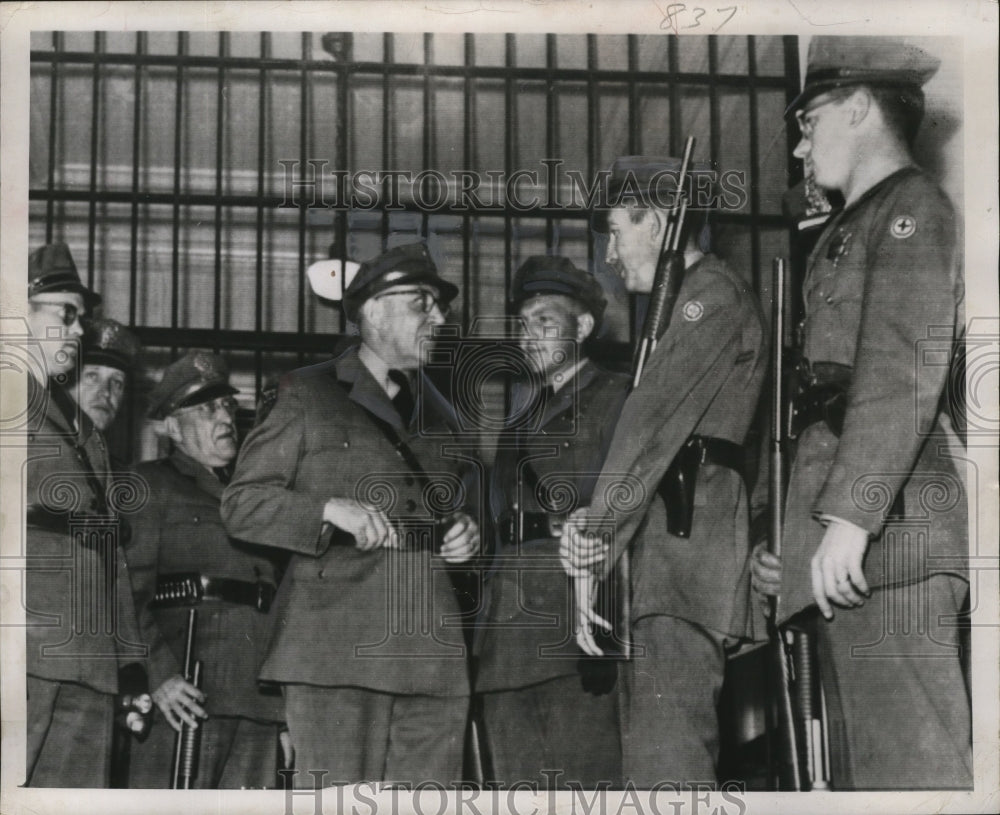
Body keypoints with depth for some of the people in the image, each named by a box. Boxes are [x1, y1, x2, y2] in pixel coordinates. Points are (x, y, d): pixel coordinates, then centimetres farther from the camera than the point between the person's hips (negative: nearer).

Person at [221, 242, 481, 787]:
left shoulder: (436, 411, 23)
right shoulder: (308, 395, 6)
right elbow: (240, 504, 2)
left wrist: (466, 534, 9)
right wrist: (331, 509, -13)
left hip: (432, 657, 5)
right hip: (336, 646, -5)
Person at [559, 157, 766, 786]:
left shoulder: (715, 294, -5)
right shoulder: (686, 301, 26)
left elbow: (654, 422, -13)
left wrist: (594, 540, -11)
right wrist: (594, 522, 1)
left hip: (684, 544, -10)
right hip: (664, 552, 10)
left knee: (665, 762, -16)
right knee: (685, 756, 13)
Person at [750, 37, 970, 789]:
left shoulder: (912, 209, -3)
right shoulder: (850, 233, 26)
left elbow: (903, 372, -16)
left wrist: (849, 512, -23)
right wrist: (792, 538, 21)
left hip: (887, 532, -10)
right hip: (845, 551, 10)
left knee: (908, 762, -10)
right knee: (860, 763, 10)